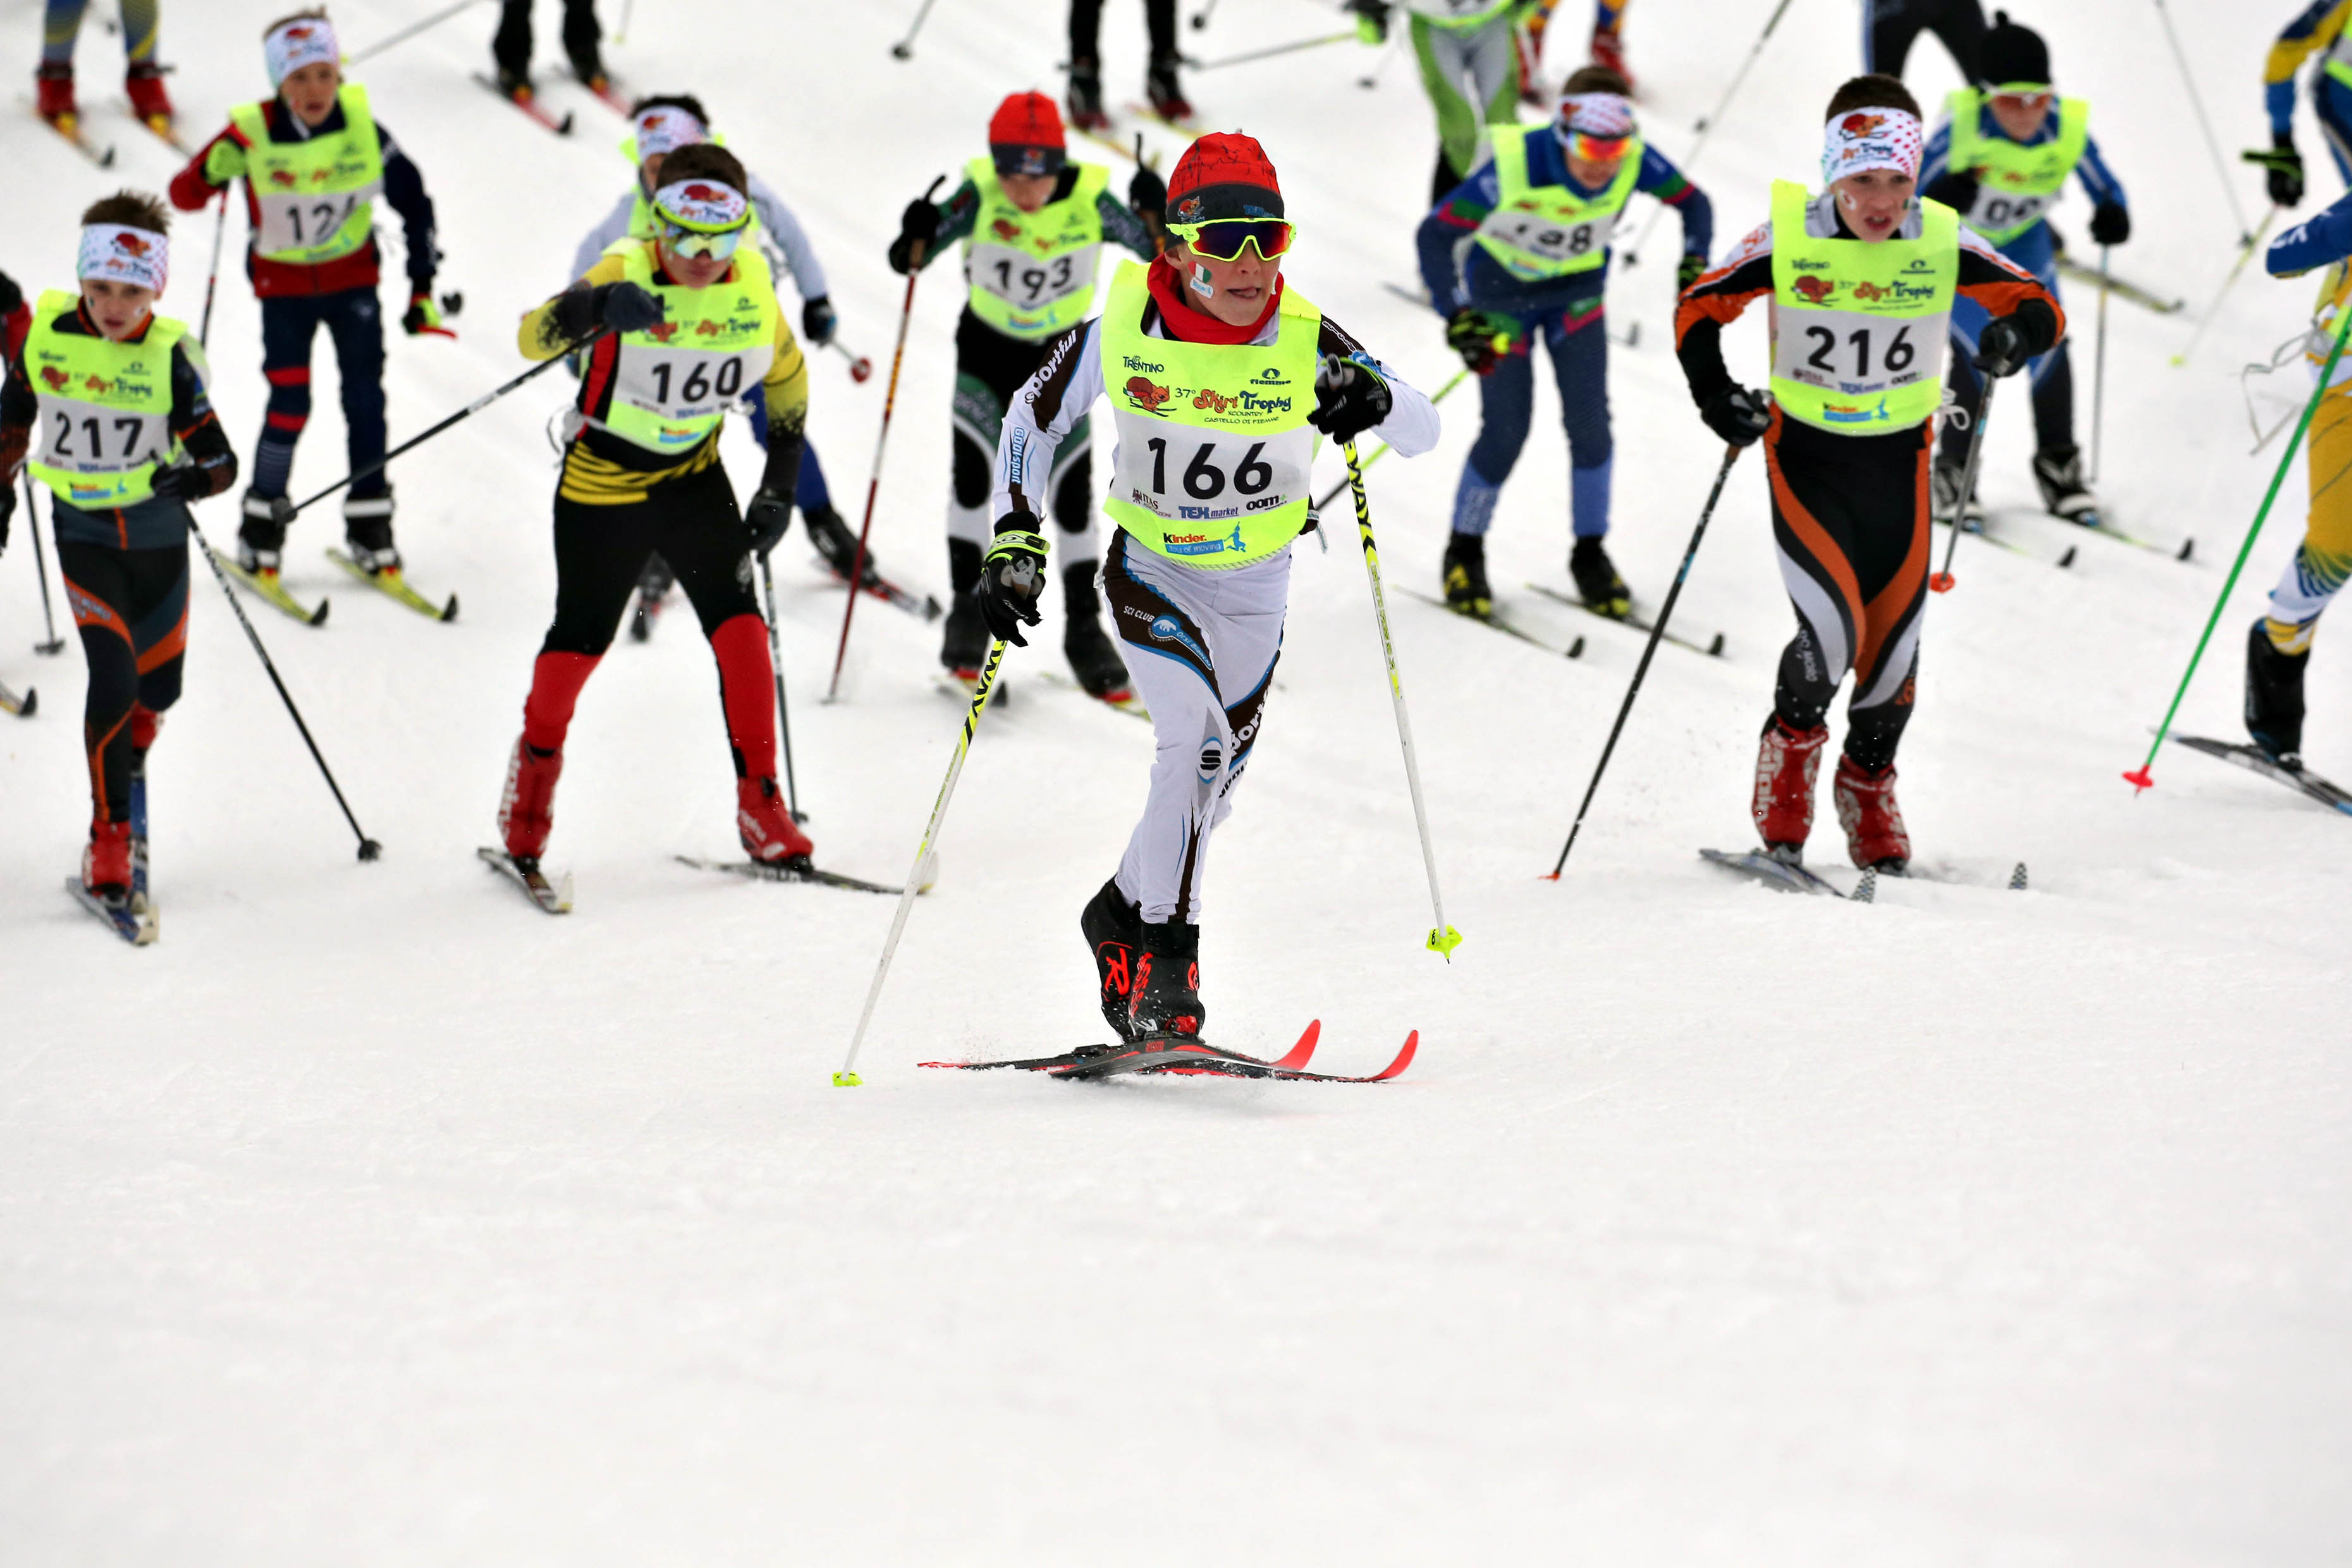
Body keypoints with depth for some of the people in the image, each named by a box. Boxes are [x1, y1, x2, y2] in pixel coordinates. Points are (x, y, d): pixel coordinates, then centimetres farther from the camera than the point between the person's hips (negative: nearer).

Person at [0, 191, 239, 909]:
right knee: (113, 679, -16)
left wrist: (194, 477, -33)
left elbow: (222, 461, -15)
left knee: (158, 687, 14)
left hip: (158, 533, 1)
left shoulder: (172, 358, -16)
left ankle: (127, 766, 48)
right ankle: (109, 837, -4)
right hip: (83, 533, -1)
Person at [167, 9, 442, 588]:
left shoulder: (363, 127, -15)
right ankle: (262, 525, 7)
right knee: (290, 404, -9)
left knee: (365, 398, -2)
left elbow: (414, 203, -3)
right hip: (284, 284, -2)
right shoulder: (253, 135, -19)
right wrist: (214, 171, -39)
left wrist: (422, 289, -3)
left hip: (353, 276, 2)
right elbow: (184, 194, -15)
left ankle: (369, 524, 10)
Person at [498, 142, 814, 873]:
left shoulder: (752, 285, -11)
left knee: (740, 626, -9)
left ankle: (761, 806, -2)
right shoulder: (626, 274, -25)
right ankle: (536, 765, 36)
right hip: (602, 484, -3)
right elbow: (535, 338, -41)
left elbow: (787, 378, 7)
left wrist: (779, 488, 2)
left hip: (696, 479, 3)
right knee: (582, 638, 8)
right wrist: (598, 310, -62)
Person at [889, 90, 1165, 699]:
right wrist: (914, 241, -43)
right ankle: (967, 610, 2)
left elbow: (1159, 253, -16)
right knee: (973, 476, -13)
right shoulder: (979, 195, -23)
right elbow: (911, 259, -22)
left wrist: (1155, 216, -35)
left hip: (1061, 354, 1)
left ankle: (1084, 627, 14)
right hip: (987, 351, -1)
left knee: (1072, 494, 0)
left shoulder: (1089, 199, -21)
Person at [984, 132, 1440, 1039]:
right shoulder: (1121, 328, -19)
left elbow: (1422, 430, -18)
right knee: (1195, 735, -25)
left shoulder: (1304, 340, -18)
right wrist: (1014, 544, -12)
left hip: (1255, 585, 3)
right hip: (1150, 570, -3)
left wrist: (1374, 401, -41)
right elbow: (1033, 422, -4)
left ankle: (1120, 914, 39)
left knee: (1212, 780, 12)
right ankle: (1164, 962, -19)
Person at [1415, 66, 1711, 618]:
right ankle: (1464, 554, 18)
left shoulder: (1634, 162, -25)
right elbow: (1436, 234, -32)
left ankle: (1590, 555, 15)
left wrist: (1695, 265, -23)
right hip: (1501, 292, -3)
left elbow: (1693, 202, -7)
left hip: (1576, 292, 3)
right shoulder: (1515, 167, -37)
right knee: (1506, 432, -5)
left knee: (1590, 422, -4)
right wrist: (1456, 316, -41)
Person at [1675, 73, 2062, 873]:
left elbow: (2040, 304, -4)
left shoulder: (1941, 243, -10)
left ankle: (1868, 786, 36)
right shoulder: (1786, 238, -14)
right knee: (1833, 630, -20)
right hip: (1805, 454, -3)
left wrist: (2019, 333, -27)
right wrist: (1715, 395, -18)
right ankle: (1791, 745, 12)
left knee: (1893, 647, 9)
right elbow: (1697, 311, -2)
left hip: (1898, 460, 3)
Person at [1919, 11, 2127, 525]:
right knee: (1976, 351, -15)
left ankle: (2058, 464, 13)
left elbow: (2105, 188, -13)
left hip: (2023, 238, 3)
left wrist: (2112, 214, -36)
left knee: (2046, 342, -7)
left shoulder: (2069, 127, -27)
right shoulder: (1962, 125, -34)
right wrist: (1940, 197, -51)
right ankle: (1954, 469, 6)